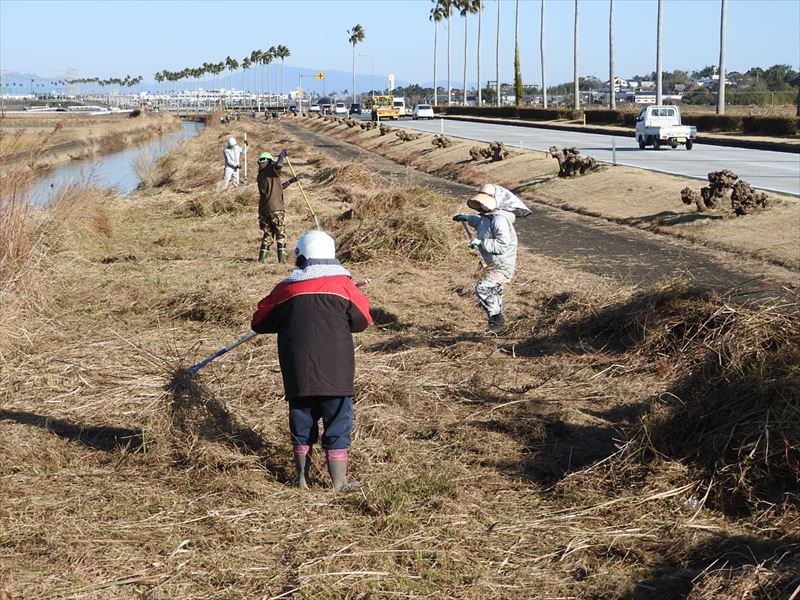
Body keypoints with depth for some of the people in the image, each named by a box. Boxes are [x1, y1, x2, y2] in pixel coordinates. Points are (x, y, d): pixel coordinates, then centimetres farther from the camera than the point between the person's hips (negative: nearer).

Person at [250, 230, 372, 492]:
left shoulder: (285, 289, 2)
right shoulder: (343, 285, -2)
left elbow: (259, 323, 10)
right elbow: (362, 321, 4)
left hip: (298, 372, 2)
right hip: (336, 372, -2)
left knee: (302, 421, 15)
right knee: (338, 424, 5)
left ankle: (302, 476, 23)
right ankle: (339, 482, 7)